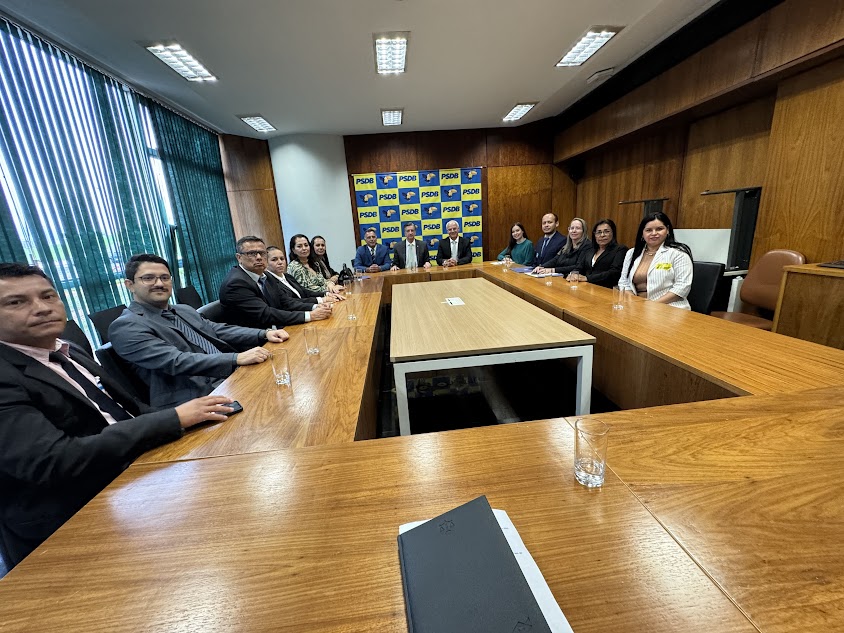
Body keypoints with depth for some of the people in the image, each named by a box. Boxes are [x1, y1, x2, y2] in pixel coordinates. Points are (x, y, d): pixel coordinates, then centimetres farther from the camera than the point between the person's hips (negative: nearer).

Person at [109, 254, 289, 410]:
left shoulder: (185, 310, 20)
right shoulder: (125, 327, -5)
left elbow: (220, 331, 15)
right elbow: (175, 362, -18)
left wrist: (264, 334, -4)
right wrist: (237, 358, -28)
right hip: (199, 399, -8)